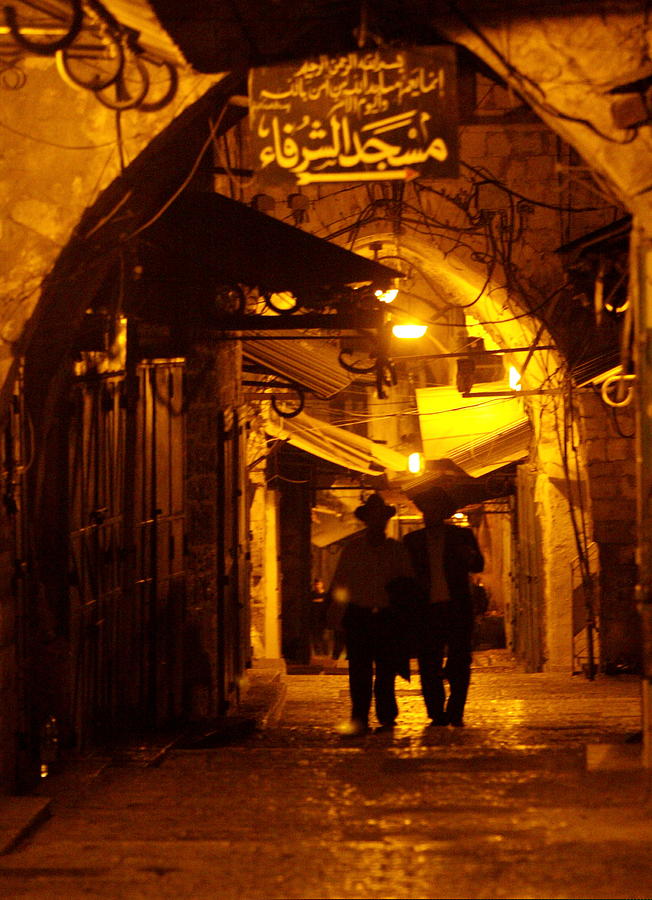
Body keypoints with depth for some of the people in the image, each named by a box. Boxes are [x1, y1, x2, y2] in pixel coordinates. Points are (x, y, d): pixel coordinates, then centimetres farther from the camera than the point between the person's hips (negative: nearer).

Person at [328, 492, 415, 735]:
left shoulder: (396, 549, 10)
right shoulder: (352, 548, 8)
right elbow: (338, 584, 8)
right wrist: (338, 618, 0)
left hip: (387, 616, 1)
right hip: (357, 615, -1)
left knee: (386, 670, 1)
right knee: (359, 671, -6)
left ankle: (386, 717, 10)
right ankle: (359, 718, -4)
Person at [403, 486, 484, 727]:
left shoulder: (462, 536, 9)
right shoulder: (412, 540, 12)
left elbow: (479, 566, 0)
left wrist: (471, 556, -24)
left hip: (457, 609, -1)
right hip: (427, 610, 1)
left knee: (459, 663, -3)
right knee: (428, 665, -3)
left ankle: (455, 714, 4)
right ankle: (437, 714, 4)